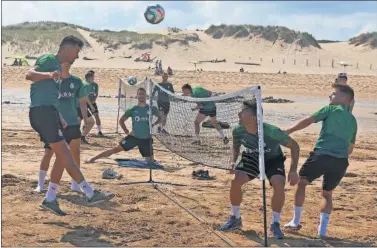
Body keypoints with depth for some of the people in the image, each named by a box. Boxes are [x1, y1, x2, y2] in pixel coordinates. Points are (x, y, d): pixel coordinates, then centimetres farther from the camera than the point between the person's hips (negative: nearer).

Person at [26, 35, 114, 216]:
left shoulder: (58, 66, 23)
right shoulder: (49, 59, -4)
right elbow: (29, 74, -22)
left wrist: (60, 120, 30)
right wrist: (48, 74, -40)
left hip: (49, 113, 10)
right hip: (42, 111, -10)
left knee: (62, 156, 8)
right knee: (64, 154, -10)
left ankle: (50, 199, 12)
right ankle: (90, 193, -10)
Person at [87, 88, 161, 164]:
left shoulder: (151, 108, -3)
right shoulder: (133, 110, -2)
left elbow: (159, 118, 12)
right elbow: (121, 120, 8)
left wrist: (153, 125, -5)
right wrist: (127, 132, -2)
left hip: (146, 139, 1)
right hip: (134, 137, -1)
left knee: (151, 162, 3)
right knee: (116, 149, -7)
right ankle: (93, 159, 0)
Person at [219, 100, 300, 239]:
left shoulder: (271, 132, -38)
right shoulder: (238, 131, -25)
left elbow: (294, 146, -24)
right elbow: (236, 146, 0)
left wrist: (293, 170, -31)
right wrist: (233, 161, -20)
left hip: (273, 159, -3)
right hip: (252, 158, 3)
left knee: (279, 186, -27)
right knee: (235, 181, -18)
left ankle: (275, 224, -4)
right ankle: (235, 219, 6)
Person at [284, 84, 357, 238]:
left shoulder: (331, 109, 4)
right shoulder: (353, 120, 21)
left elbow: (307, 121, -5)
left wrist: (288, 131, -1)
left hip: (321, 155, -5)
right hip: (341, 161, 5)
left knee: (301, 182, 16)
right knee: (327, 193, 23)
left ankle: (296, 221, 19)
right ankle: (323, 228, 12)